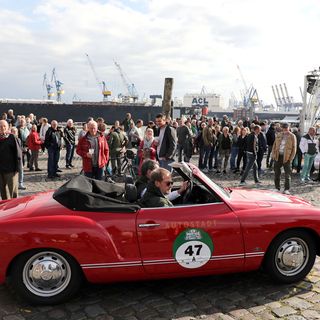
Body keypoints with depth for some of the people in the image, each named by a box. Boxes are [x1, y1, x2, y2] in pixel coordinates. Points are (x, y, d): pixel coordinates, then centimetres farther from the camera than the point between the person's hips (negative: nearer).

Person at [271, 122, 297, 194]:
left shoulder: (292, 136, 0)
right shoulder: (278, 135, 10)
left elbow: (294, 148, -2)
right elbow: (274, 145, 13)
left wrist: (291, 158, -10)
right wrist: (274, 155, 3)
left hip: (287, 157, -3)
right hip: (278, 156, 4)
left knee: (287, 174, -2)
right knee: (277, 173, 8)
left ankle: (287, 189, 3)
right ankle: (277, 188, 19)